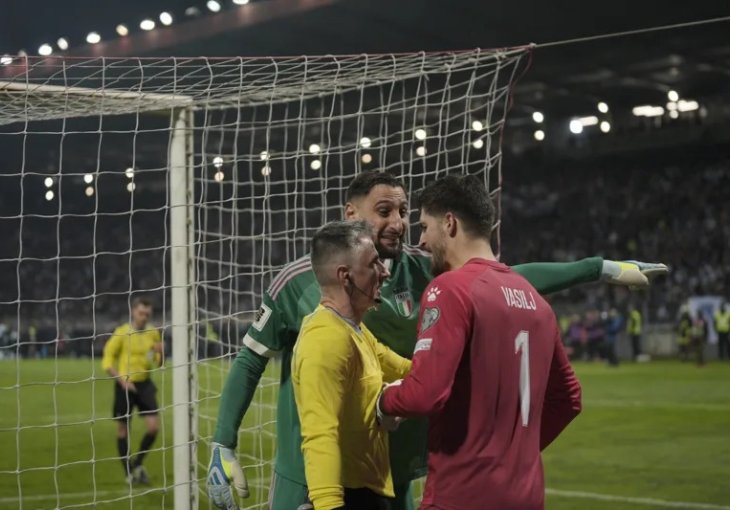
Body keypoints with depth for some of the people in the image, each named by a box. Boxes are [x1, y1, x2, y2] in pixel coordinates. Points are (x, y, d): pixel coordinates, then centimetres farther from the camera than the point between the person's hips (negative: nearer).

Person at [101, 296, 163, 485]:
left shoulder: (153, 333, 3)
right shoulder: (121, 333, -8)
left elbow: (158, 364, 13)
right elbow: (107, 362, -6)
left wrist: (160, 353, -9)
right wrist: (122, 380, -18)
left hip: (145, 384, 3)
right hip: (125, 385, -3)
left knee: (153, 426, -9)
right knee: (123, 429, 5)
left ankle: (138, 463, 14)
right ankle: (128, 472, 21)